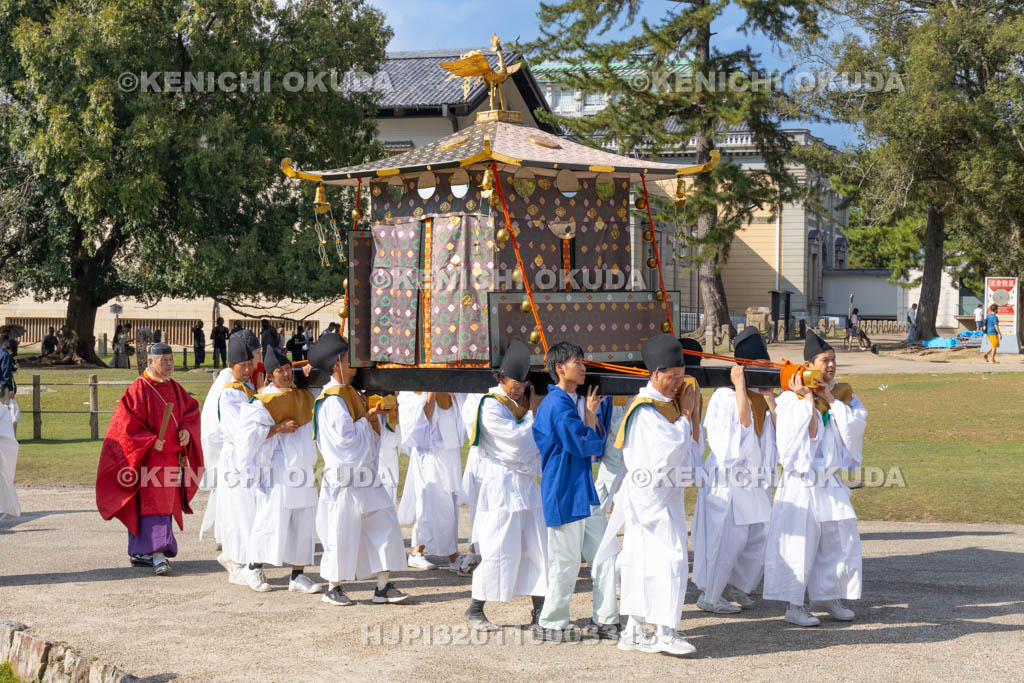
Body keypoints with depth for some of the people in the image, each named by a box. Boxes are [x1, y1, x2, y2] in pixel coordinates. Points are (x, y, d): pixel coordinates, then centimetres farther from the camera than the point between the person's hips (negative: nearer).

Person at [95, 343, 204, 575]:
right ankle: (157, 553, -15)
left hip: (171, 458, 7)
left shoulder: (175, 389, 11)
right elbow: (126, 424, -13)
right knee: (150, 502, -10)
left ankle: (139, 552, 22)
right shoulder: (138, 390, -10)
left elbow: (191, 411, 14)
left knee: (165, 502, 10)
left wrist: (187, 430, -6)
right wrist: (150, 441, -22)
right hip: (147, 458, -7)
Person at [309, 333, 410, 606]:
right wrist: (366, 419, -8)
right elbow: (344, 437, -21)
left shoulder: (350, 393, 14)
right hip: (345, 476, -9)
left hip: (365, 473, 9)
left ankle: (383, 586, 7)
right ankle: (333, 588, 11)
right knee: (342, 531, -1)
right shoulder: (332, 400, -14)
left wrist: (374, 416, -1)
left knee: (383, 523, 4)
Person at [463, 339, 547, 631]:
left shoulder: (522, 401, 13)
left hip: (527, 484, 8)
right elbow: (518, 437, -19)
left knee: (537, 546, 6)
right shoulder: (491, 405, -11)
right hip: (501, 485, -8)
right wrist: (532, 412, -5)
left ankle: (539, 611, 12)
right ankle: (475, 610, 7)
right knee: (498, 550, -5)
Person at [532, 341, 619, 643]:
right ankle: (550, 623, 13)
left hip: (585, 492, 9)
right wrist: (590, 413, -5)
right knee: (566, 563, -1)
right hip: (564, 493, -9)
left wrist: (592, 413, -3)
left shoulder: (572, 402, 14)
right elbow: (586, 444, -19)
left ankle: (604, 620, 16)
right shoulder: (557, 405, -16)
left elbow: (598, 447, 13)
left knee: (605, 555, 9)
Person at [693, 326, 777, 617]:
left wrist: (769, 398, -5)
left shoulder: (762, 398, 11)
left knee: (759, 539, 10)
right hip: (729, 482, -7)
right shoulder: (724, 396, -9)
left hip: (758, 481, 7)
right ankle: (710, 596, 10)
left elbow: (780, 431, -1)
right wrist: (741, 386, -21)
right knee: (725, 540, -4)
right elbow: (743, 423, -25)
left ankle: (736, 587, 29)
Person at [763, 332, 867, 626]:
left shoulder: (844, 395, 8)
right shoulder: (791, 398, -7)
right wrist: (808, 398, -16)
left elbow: (856, 426, -8)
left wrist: (830, 399, -10)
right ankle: (794, 604, 3)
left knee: (842, 539, 8)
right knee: (799, 542, -5)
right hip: (801, 483, -5)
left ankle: (828, 596, 23)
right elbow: (807, 434, -18)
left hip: (832, 483, 5)